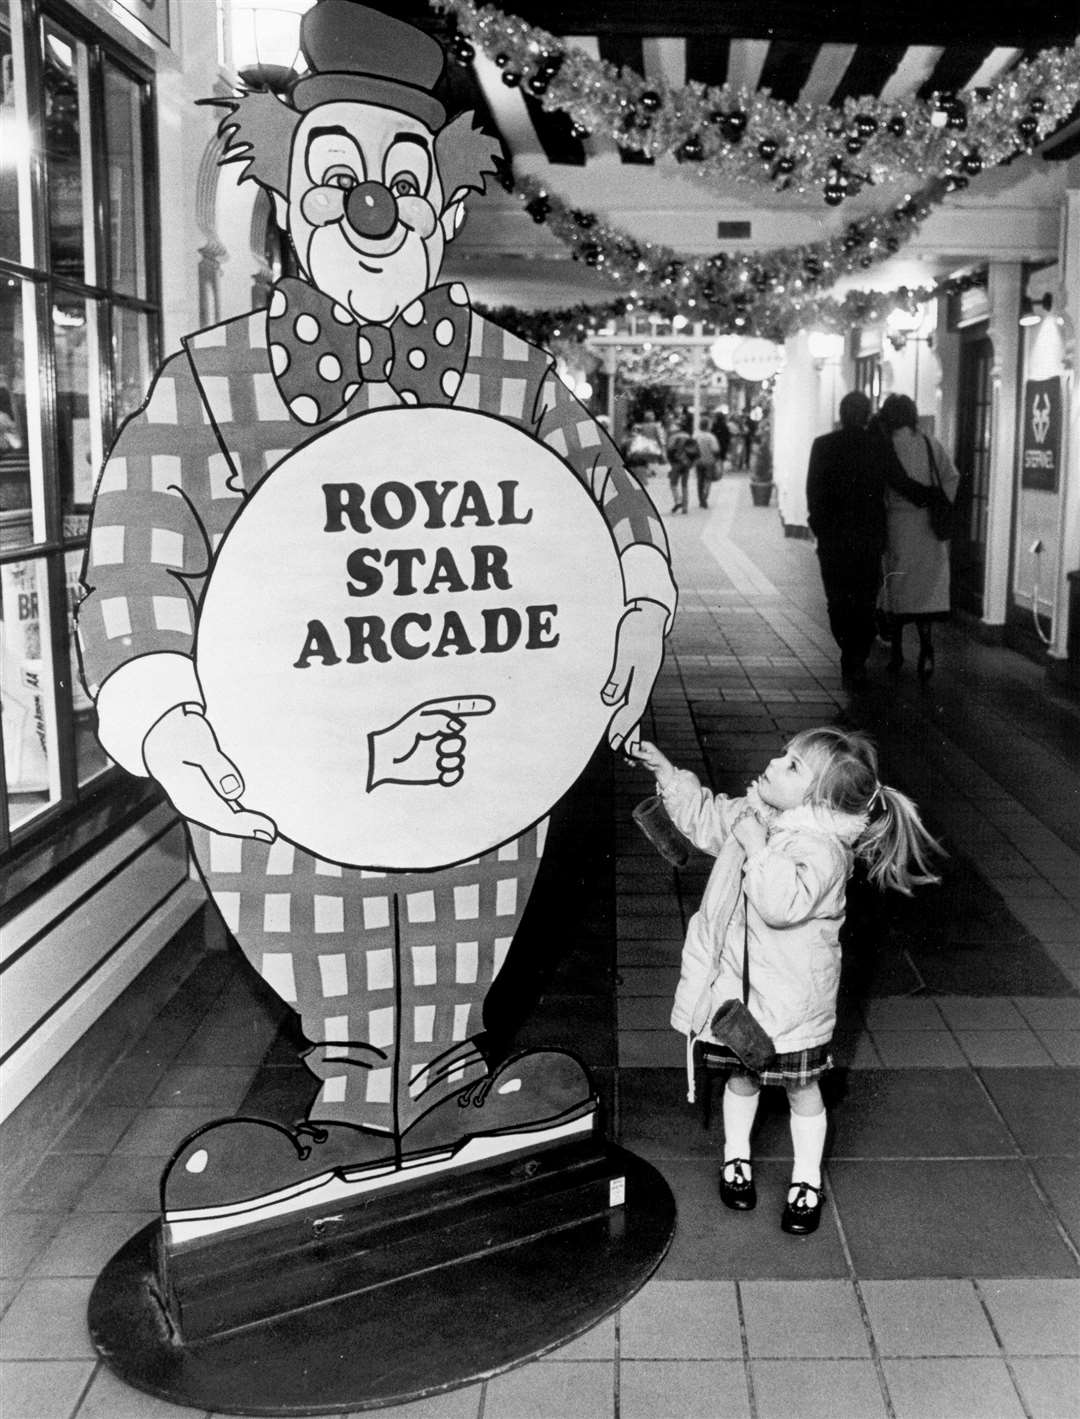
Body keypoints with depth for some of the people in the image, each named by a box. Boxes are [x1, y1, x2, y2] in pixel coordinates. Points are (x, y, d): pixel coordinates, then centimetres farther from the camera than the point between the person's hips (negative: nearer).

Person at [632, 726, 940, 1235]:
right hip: (738, 987, 6)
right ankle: (736, 1157, 45)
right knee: (741, 1078, 23)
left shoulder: (821, 850, -26)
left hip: (793, 1002, -6)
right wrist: (664, 769, 7)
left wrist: (756, 844, -36)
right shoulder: (756, 814, -4)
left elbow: (783, 903, -40)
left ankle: (806, 1182, 34)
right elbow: (706, 820, 14)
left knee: (802, 1091, 15)